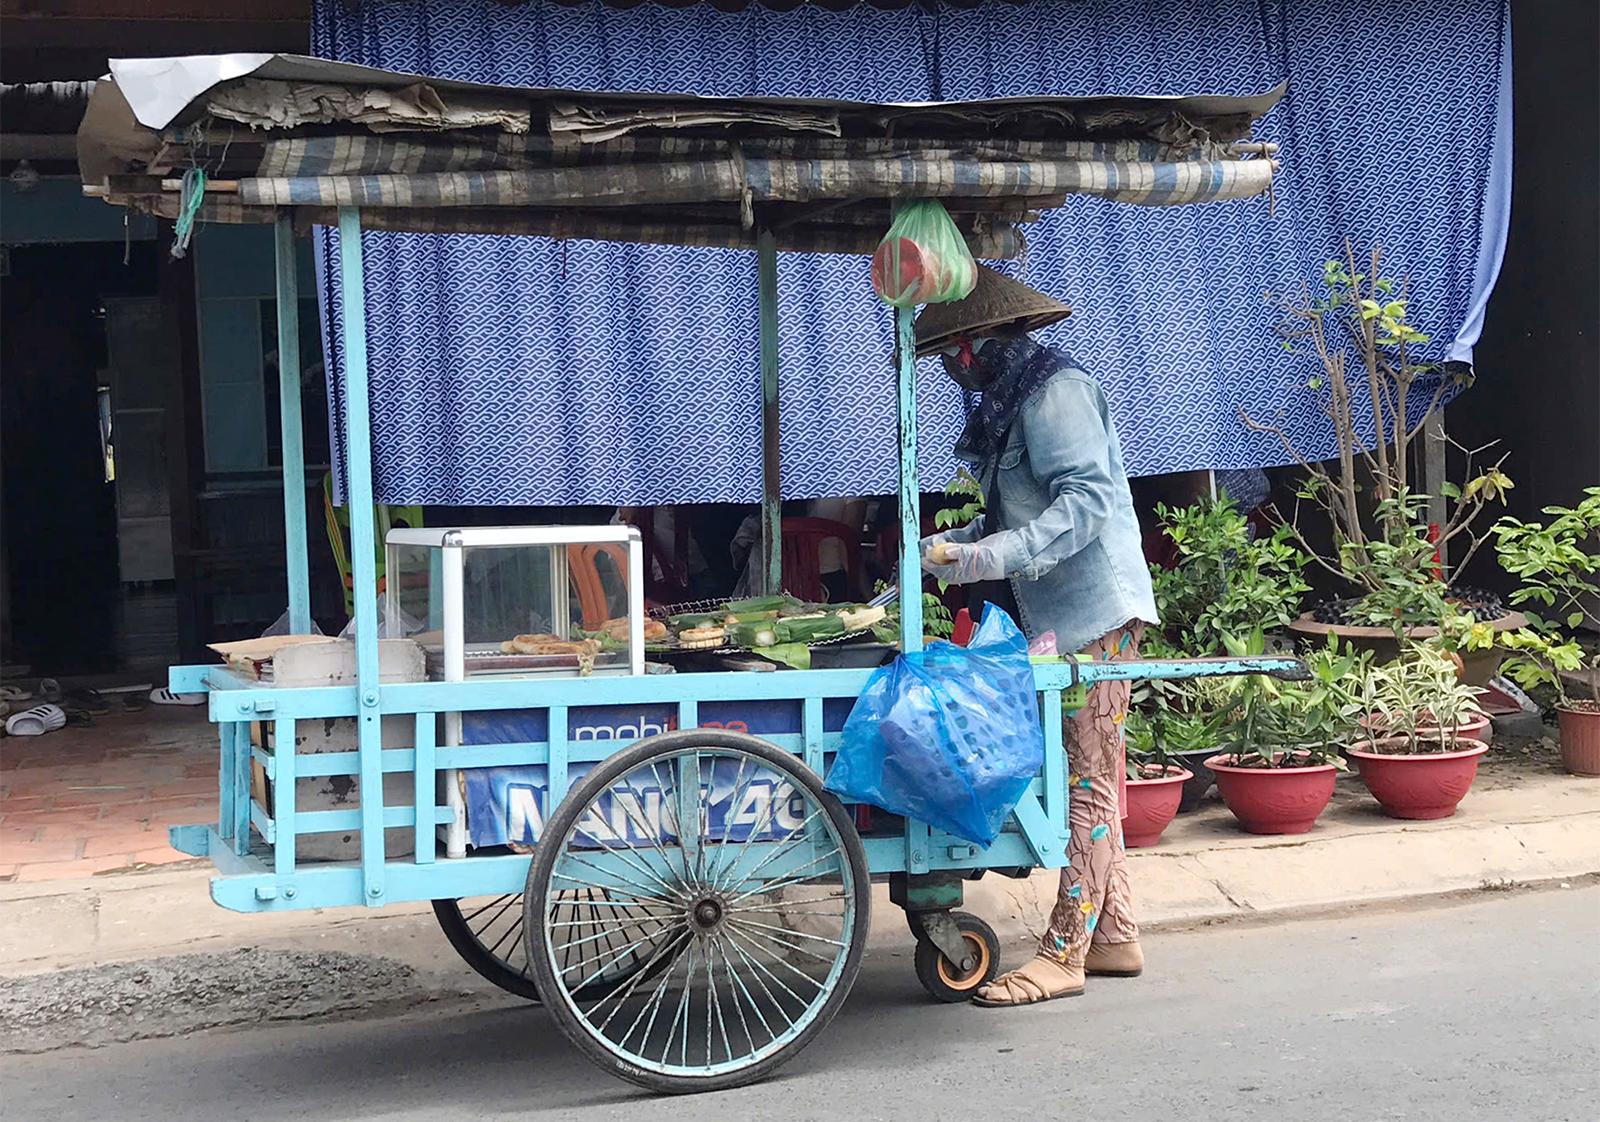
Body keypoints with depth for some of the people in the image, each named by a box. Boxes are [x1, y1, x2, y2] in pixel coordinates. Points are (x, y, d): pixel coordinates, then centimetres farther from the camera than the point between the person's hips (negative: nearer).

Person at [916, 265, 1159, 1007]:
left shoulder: (1056, 390, -12)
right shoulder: (1010, 400, 18)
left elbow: (1088, 501, -22)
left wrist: (992, 556, -30)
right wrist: (950, 548, 10)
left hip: (1093, 613, -10)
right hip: (1057, 618, 10)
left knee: (1087, 779, -6)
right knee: (1088, 780, 12)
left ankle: (1063, 954, -4)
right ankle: (1113, 936, 19)